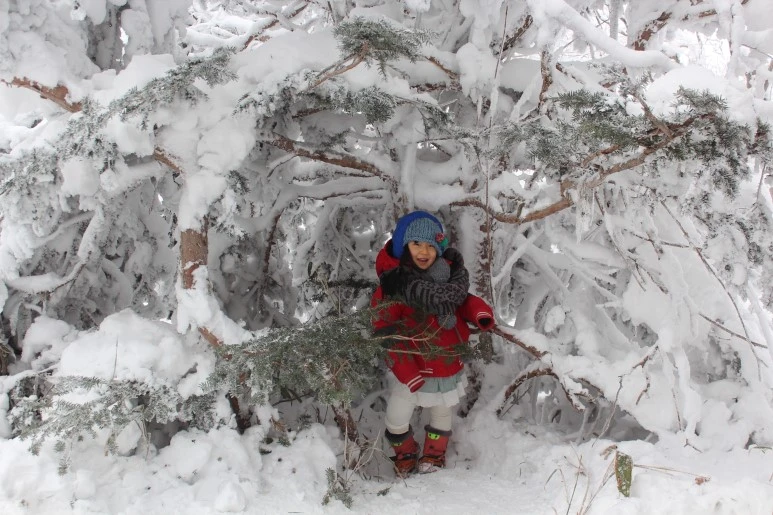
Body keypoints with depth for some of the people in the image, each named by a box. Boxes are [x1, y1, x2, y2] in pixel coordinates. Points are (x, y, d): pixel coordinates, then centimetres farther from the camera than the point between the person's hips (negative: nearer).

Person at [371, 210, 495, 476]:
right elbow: (387, 336, -19)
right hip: (413, 368, -4)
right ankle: (405, 457, 37)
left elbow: (463, 300, 11)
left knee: (441, 412, 22)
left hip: (448, 365, 4)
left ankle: (434, 456, 49)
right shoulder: (392, 287, -19)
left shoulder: (448, 274, -5)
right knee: (396, 419, 4)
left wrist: (481, 313, -14)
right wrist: (410, 376, -23)